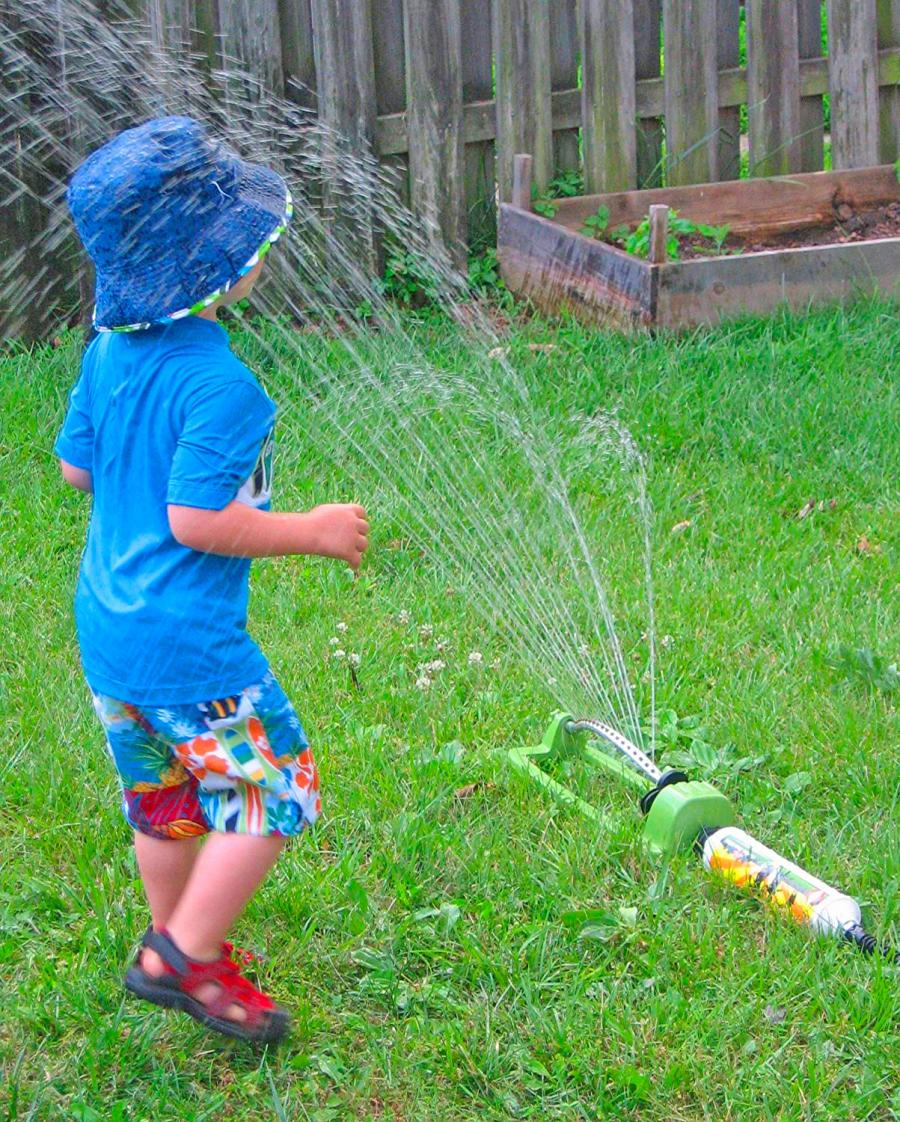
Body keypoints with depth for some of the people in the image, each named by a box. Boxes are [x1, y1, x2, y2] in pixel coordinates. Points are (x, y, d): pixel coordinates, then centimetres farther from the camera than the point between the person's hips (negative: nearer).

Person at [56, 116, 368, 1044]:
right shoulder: (218, 384, -24)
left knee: (164, 799, 23)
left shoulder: (109, 349, 2)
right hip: (187, 644, -9)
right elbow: (197, 520, -25)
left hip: (106, 626, 9)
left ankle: (178, 941, 38)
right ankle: (187, 958, 8)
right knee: (271, 791, 6)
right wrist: (311, 531, -14)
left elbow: (75, 465, 12)